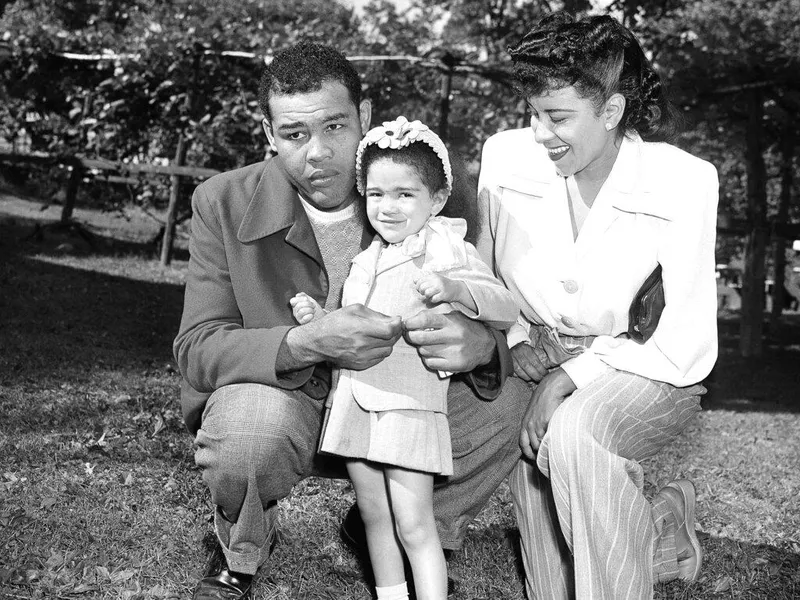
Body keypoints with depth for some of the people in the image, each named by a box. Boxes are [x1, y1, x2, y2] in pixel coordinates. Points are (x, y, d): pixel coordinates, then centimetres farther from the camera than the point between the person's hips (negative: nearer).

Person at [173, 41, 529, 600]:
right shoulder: (224, 203, -12)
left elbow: (503, 325, -6)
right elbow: (196, 349, -18)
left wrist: (480, 345, -34)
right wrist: (309, 343, -38)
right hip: (281, 401, -2)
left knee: (508, 405, -17)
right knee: (249, 426, -36)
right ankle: (243, 550, 1)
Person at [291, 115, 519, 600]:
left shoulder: (448, 251, -5)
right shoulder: (366, 260, 16)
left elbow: (507, 310, -14)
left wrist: (453, 288, -29)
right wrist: (318, 320, 5)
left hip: (409, 405, -6)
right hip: (353, 402, 6)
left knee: (414, 524, -6)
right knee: (375, 517, 14)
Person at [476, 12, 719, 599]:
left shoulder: (685, 182, -17)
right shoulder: (506, 157, -8)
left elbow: (688, 350, -17)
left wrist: (571, 375, -21)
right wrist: (518, 342, -8)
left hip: (650, 375, -4)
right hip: (539, 370, 4)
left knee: (573, 433, -37)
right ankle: (661, 526, 21)